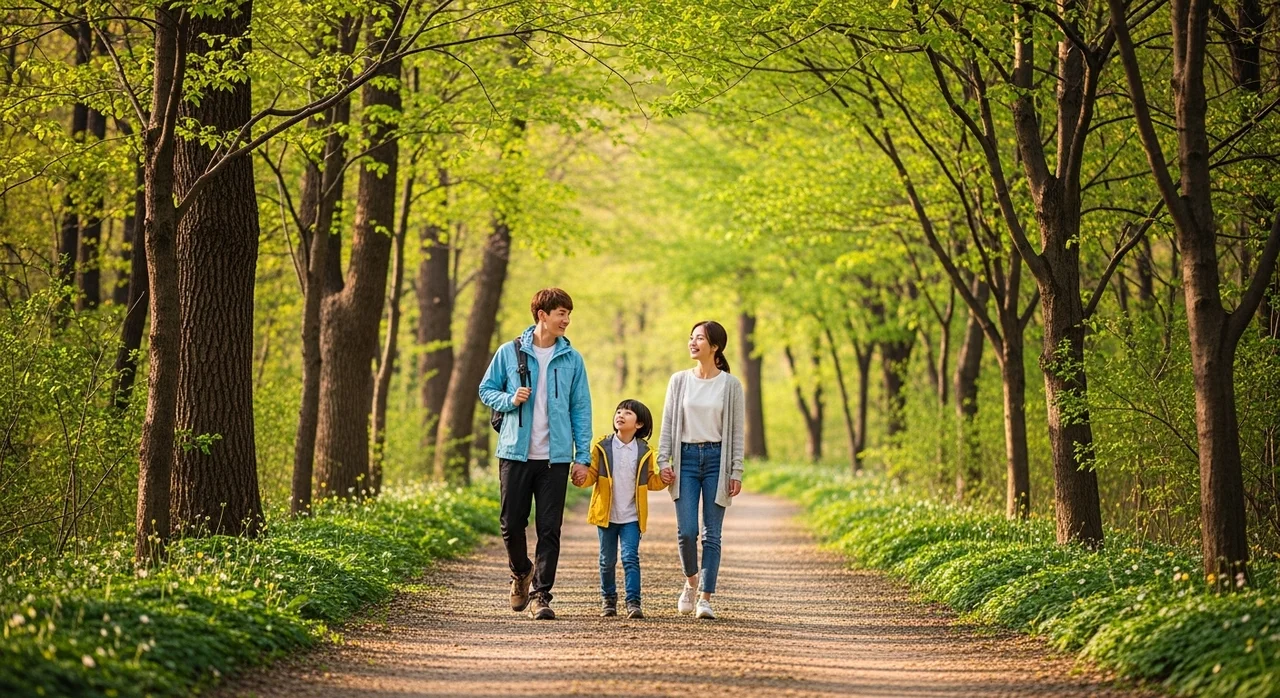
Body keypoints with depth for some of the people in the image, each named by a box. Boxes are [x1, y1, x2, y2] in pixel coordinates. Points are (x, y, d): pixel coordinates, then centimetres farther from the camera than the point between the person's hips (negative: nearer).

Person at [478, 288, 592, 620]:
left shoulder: (572, 359, 6)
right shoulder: (509, 353, 3)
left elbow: (581, 408, 7)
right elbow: (486, 390, 11)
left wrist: (583, 455, 0)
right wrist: (509, 400, -11)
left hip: (555, 456, 0)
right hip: (515, 454, 0)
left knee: (549, 529, -2)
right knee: (512, 523, 4)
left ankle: (540, 594, 3)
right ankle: (521, 573, 31)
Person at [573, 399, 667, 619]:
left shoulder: (644, 452, 0)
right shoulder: (602, 447, -3)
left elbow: (650, 481, 9)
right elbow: (592, 473, -1)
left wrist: (662, 480, -11)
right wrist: (583, 479, -22)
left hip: (631, 517, -1)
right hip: (606, 515, 1)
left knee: (630, 557, -10)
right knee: (607, 560, 10)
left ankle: (633, 602, -11)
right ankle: (608, 599, 26)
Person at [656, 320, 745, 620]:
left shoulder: (730, 385, 1)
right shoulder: (679, 381, 7)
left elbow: (737, 432, 1)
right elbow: (668, 424, 8)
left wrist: (736, 472, -4)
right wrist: (663, 461, -1)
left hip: (716, 458, -1)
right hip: (686, 457, 1)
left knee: (712, 533, -2)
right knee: (686, 530, -7)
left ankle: (705, 597, 3)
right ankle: (691, 581, 20)